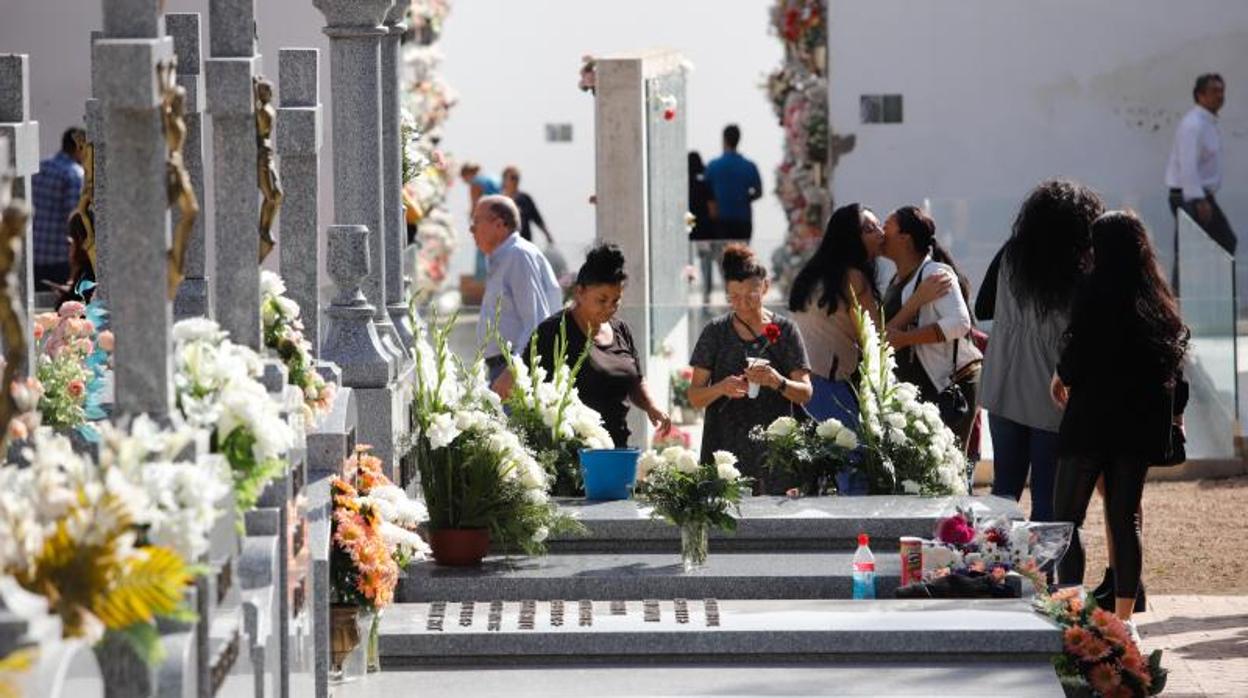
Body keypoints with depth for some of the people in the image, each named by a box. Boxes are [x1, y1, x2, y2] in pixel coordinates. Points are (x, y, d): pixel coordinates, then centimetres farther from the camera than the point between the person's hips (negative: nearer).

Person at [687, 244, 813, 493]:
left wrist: (778, 382, -20)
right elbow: (695, 396, 4)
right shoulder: (715, 332, 6)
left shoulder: (784, 330, 5)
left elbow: (805, 393, 0)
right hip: (726, 444, 0)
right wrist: (721, 388, -17)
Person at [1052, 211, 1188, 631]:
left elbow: (1076, 357, -13)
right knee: (1126, 518, 10)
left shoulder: (1093, 293, -10)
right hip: (1142, 423, 6)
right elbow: (1176, 358, 10)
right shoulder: (1160, 300, 7)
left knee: (1066, 517, 1)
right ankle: (1123, 617, 8)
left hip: (1093, 419, -5)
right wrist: (1175, 414, 21)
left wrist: (1061, 377, 8)